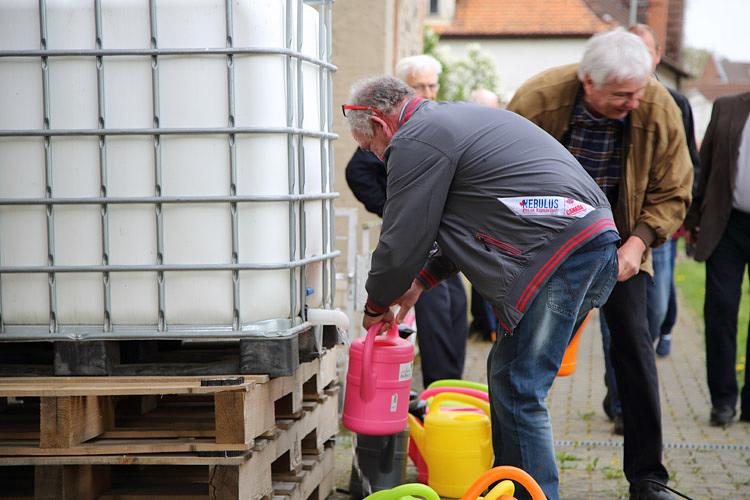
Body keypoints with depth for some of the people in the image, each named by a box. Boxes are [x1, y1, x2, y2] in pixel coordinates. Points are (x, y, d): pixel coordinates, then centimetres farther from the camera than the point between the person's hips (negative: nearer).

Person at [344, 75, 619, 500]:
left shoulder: (414, 141, -4)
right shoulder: (459, 118, 27)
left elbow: (401, 244, -3)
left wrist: (376, 306, 15)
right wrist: (421, 282, 28)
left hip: (560, 254, -11)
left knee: (519, 389, -7)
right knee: (508, 372, 17)